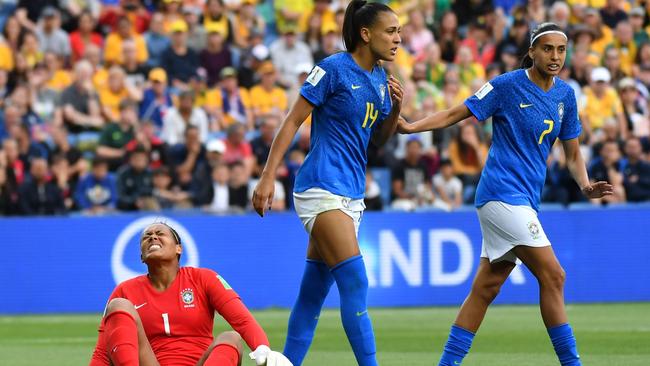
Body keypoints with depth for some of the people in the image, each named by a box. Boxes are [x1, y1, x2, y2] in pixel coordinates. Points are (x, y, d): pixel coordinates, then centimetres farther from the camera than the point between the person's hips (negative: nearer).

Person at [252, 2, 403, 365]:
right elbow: (293, 121, -8)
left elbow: (379, 139, 20)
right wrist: (268, 177, -13)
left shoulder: (380, 78, 12)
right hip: (322, 186, -8)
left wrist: (396, 109, 0)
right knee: (355, 284, -15)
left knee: (313, 293, 9)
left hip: (352, 192, 8)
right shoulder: (334, 68, -10)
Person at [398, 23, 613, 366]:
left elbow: (572, 153, 16)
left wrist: (585, 184, -2)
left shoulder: (565, 95, 10)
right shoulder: (507, 85, -8)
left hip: (523, 201, 7)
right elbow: (455, 114, -3)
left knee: (486, 287, 7)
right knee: (552, 276, -13)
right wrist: (409, 126, -15)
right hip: (502, 193, -7)